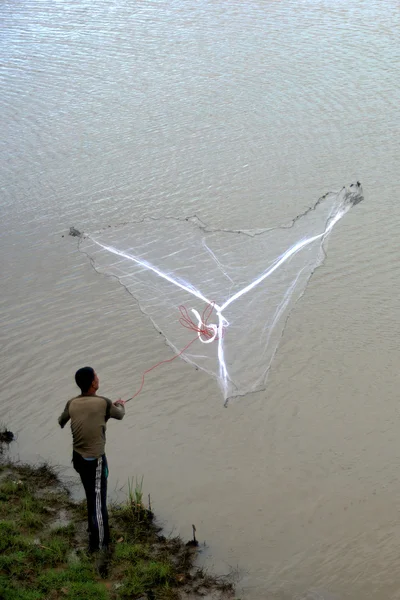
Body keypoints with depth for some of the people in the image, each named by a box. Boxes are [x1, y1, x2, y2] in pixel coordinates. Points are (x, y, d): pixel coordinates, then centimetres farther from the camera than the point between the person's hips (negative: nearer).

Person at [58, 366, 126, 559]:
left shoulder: (72, 404, -3)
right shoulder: (104, 403, -15)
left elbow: (60, 423, 15)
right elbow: (119, 415, 6)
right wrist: (120, 405, 30)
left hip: (78, 457, 6)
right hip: (95, 460, -6)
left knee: (92, 497, 24)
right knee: (98, 501, 4)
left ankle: (95, 530, 40)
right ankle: (99, 543, 10)